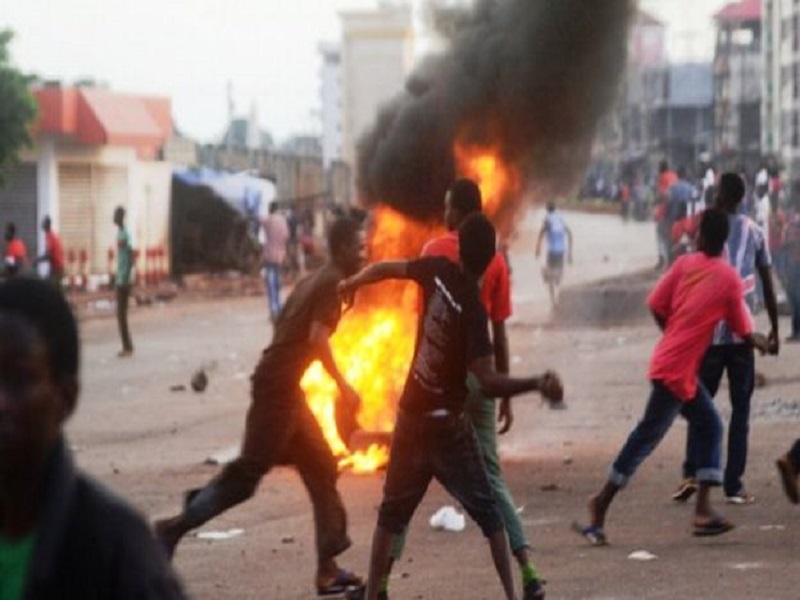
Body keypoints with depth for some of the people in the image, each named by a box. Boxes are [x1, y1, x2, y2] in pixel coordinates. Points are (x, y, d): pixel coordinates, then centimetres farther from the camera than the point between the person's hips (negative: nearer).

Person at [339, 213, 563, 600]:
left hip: (410, 415, 5)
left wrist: (353, 282, 31)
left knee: (393, 511, 15)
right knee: (487, 511, 1)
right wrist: (537, 385, -32)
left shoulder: (438, 271, -7)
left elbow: (388, 268, 12)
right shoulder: (473, 308, -21)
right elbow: (487, 381, -28)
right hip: (446, 423, -5)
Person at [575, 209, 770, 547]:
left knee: (709, 426, 14)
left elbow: (656, 305, 1)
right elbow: (743, 331, 0)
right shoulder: (730, 280, -9)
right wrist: (758, 342, 23)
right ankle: (601, 505, 0)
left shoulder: (684, 264, 1)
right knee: (648, 435, -2)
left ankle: (703, 509, 8)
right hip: (676, 370, -6)